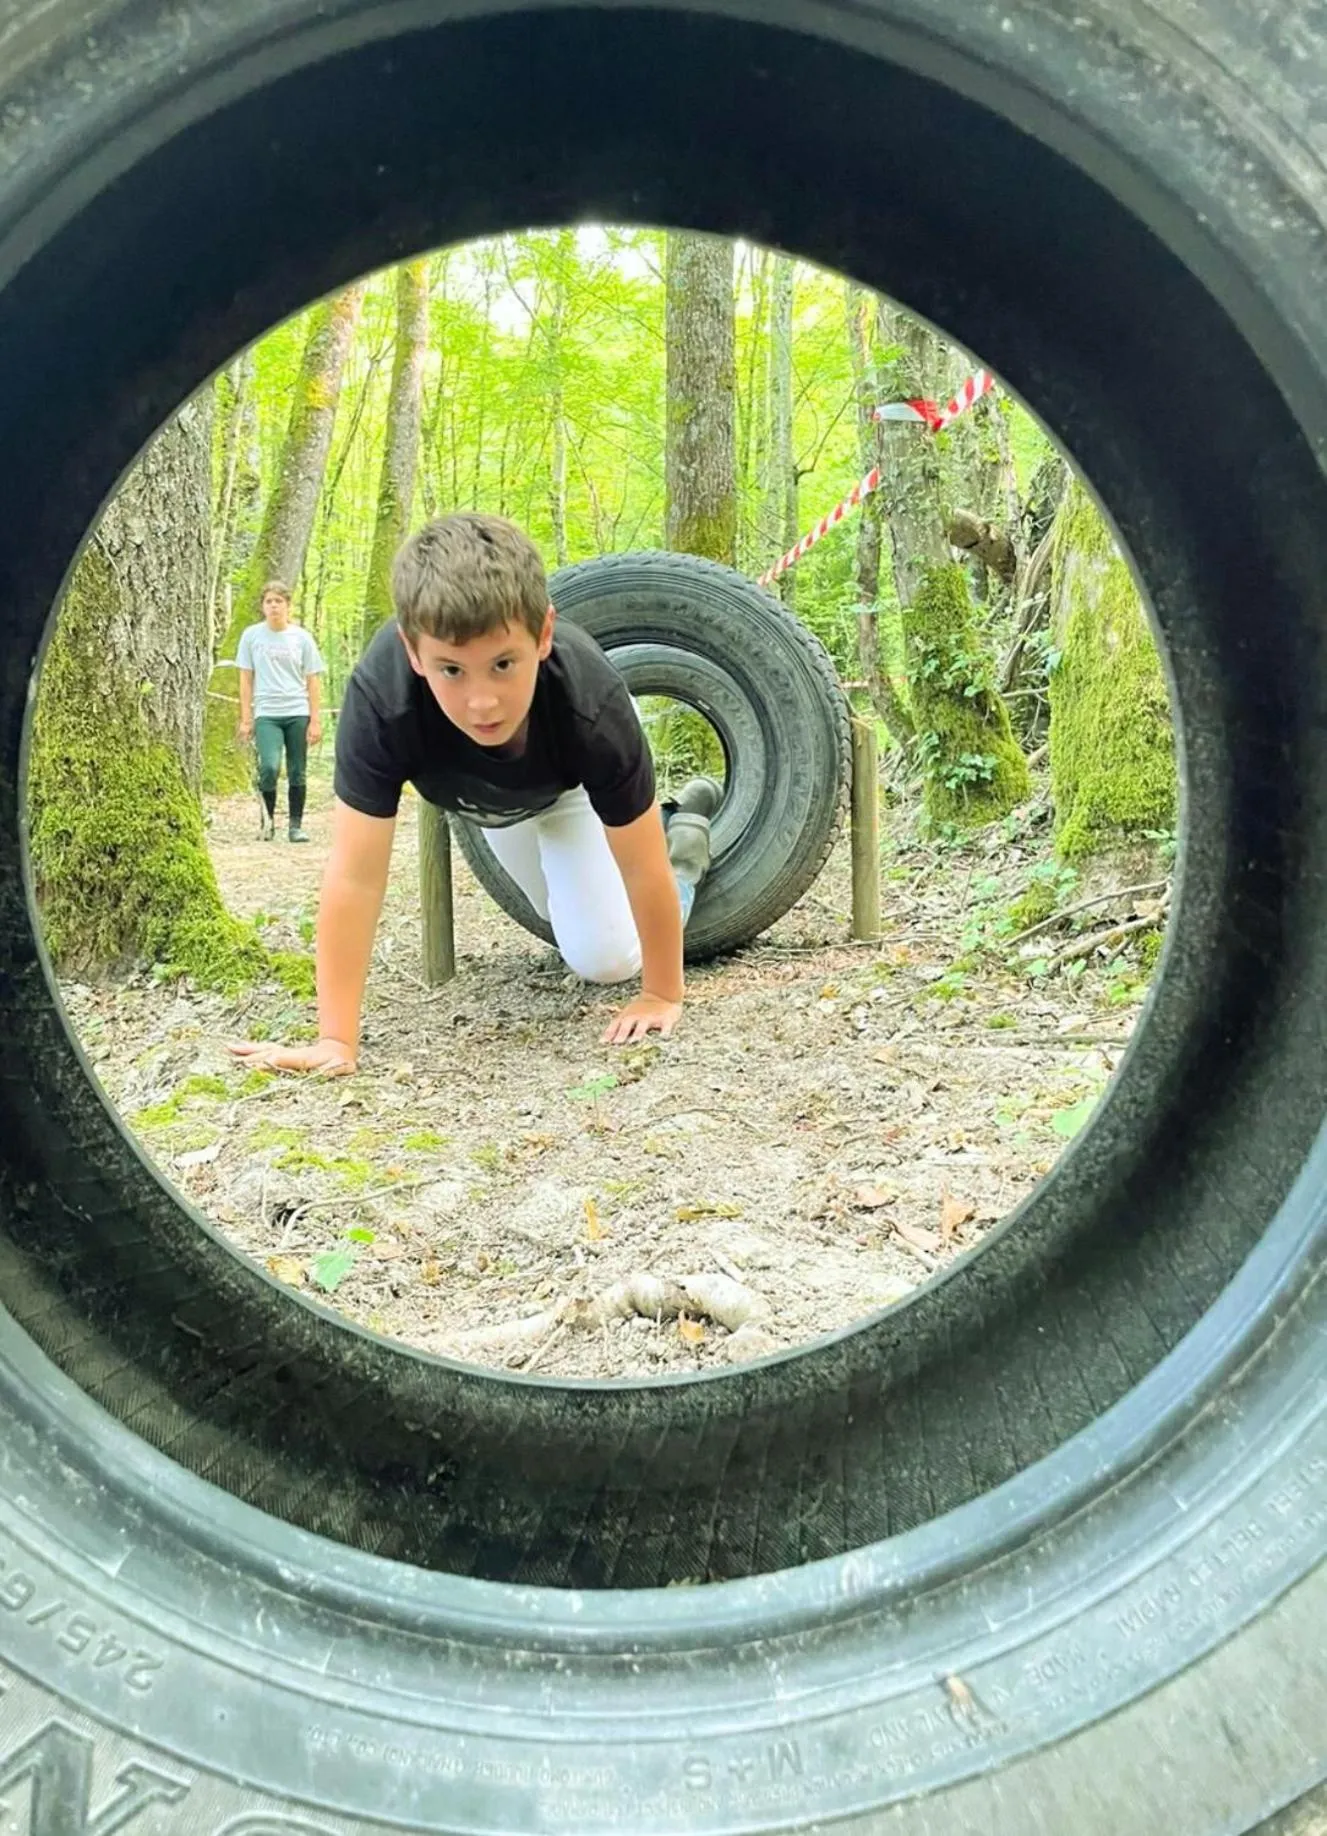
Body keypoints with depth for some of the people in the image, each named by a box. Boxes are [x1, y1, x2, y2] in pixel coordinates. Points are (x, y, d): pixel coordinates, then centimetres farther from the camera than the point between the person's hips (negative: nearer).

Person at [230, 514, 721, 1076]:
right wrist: (336, 1040, -42)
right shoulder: (379, 698, -46)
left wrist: (663, 995, -24)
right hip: (490, 801, 2)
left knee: (607, 959, -4)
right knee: (568, 919, 25)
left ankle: (685, 841, 21)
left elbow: (641, 868, -34)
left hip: (573, 785, -2)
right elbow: (355, 877, -43)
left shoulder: (593, 706, -47)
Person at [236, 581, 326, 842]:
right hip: (266, 714, -1)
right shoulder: (252, 635, 5)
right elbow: (246, 679, 8)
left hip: (298, 713, 1)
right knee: (269, 766, -18)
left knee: (297, 773, 2)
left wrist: (315, 721, 1)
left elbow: (312, 682, 7)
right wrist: (246, 719, 3)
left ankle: (296, 826, 13)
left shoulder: (301, 637, 6)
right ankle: (267, 817, 3)